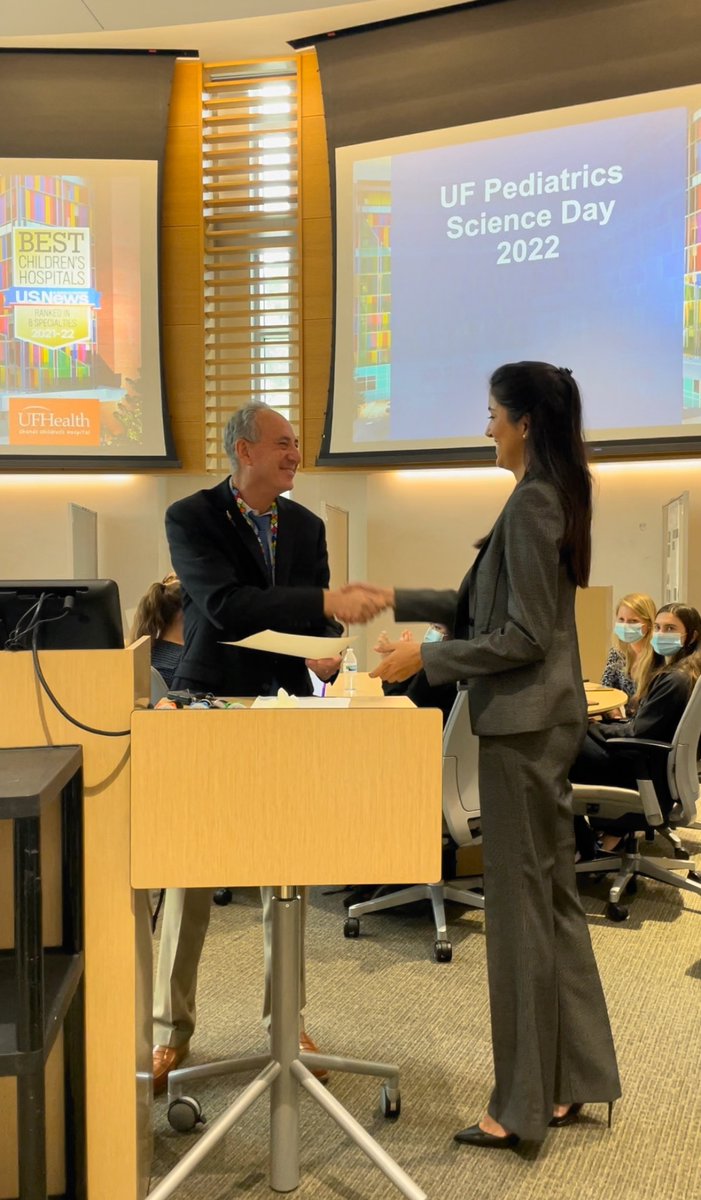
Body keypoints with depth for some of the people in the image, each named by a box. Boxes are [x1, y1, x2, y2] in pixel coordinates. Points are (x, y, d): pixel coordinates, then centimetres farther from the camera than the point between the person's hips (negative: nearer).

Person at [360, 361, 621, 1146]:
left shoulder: (533, 502, -16)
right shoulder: (551, 496, 14)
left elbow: (523, 637, -19)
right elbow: (487, 607, 19)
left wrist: (426, 658, -13)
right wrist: (399, 602, 19)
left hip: (525, 722, -10)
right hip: (542, 720, 10)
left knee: (521, 903, -1)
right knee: (552, 895, 15)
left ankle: (524, 1107, 13)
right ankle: (569, 1081, 28)